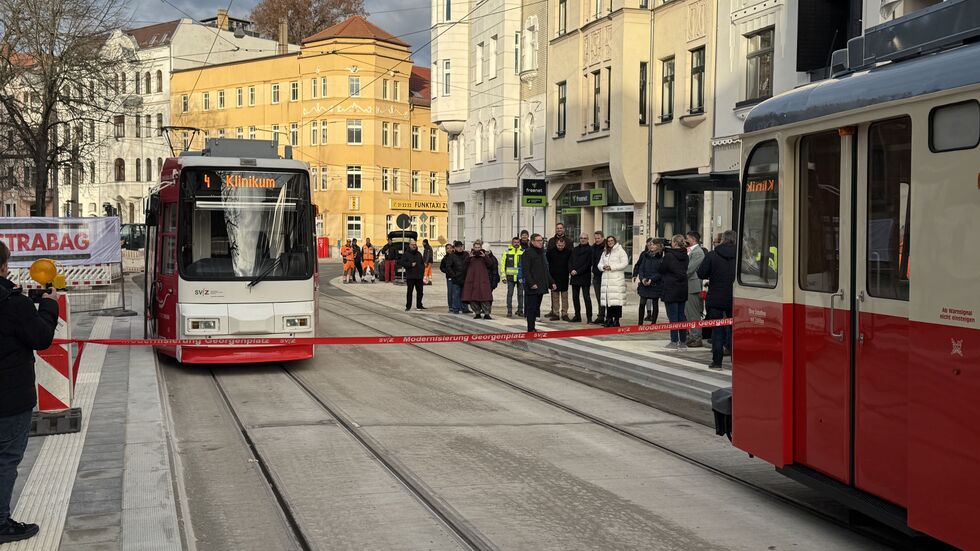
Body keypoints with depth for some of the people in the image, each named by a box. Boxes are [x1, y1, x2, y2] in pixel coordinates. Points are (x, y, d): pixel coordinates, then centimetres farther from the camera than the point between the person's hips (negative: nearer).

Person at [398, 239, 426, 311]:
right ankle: (408, 306, 2)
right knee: (409, 292, -4)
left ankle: (419, 305, 16)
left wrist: (422, 270, 9)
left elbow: (422, 263, 23)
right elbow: (402, 263, -9)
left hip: (419, 276, 5)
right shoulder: (406, 254, 0)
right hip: (410, 277, -5)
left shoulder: (419, 254, 17)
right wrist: (411, 264, -15)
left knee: (420, 291, 7)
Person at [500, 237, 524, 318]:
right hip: (510, 277, -1)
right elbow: (502, 263, 4)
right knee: (510, 294, 1)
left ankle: (520, 311, 13)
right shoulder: (507, 252, 2)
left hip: (521, 277, 1)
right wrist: (503, 275, -1)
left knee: (520, 294, 6)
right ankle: (509, 311, 6)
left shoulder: (523, 252, 4)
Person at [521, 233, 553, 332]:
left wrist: (551, 283, 21)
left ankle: (532, 329, 16)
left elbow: (545, 270, 26)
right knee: (531, 308, -6)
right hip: (532, 287, -8)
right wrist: (531, 283, -23)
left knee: (536, 308, 10)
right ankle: (530, 329, -3)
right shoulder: (528, 253, -9)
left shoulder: (541, 253, 18)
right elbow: (525, 270, -16)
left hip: (541, 286, 8)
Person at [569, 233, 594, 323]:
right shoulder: (575, 249, 17)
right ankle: (577, 316, 17)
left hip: (585, 277, -6)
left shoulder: (590, 249, -2)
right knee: (575, 297, 9)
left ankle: (589, 317, -3)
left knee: (587, 297, -6)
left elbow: (588, 263, -10)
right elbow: (570, 261, 13)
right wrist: (571, 270, -7)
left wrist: (578, 271, -14)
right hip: (574, 277, 6)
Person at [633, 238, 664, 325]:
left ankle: (653, 323, 14)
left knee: (655, 304, 6)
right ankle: (640, 323, 4)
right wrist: (642, 278, -11)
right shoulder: (646, 256, 7)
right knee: (642, 303, -3)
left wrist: (651, 279, -20)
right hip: (644, 284, 3)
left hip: (656, 285, -3)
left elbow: (661, 273, -11)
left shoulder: (661, 258, -7)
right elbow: (641, 269, 6)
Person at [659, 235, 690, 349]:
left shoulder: (669, 256, -14)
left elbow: (661, 270, -6)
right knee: (681, 315, 12)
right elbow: (686, 270, 13)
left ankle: (674, 341, -3)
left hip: (671, 289, -6)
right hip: (683, 289, 6)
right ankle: (683, 341, 15)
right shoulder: (685, 256, 5)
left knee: (673, 316, -3)